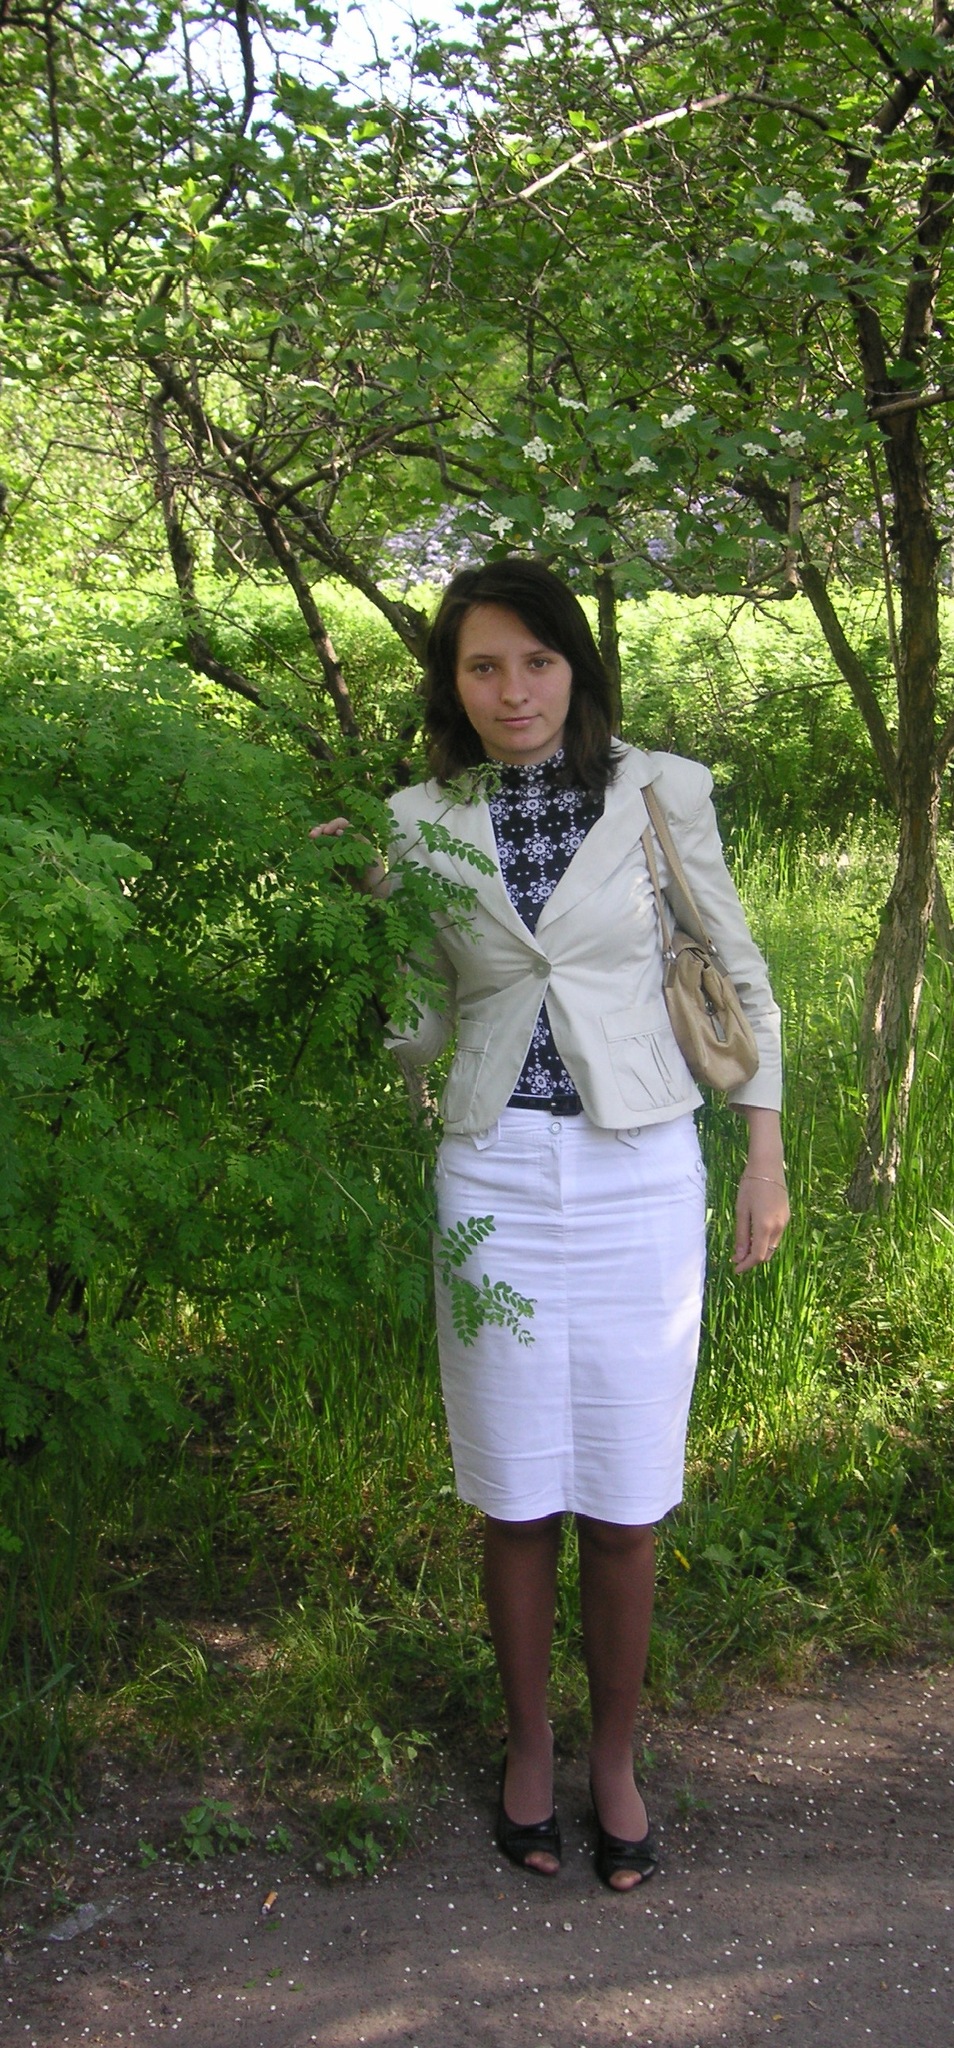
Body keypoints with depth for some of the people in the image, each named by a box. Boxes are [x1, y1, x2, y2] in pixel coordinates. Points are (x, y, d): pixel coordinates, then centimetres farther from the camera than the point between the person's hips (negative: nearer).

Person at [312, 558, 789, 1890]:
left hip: (639, 1173, -1)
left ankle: (615, 1757, 29)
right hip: (496, 1175, 1)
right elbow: (417, 1028, 10)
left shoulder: (660, 793, -1)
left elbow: (738, 977, 6)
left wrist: (766, 1157, 3)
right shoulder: (422, 824, 3)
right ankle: (529, 1749, 31)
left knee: (623, 1500, 6)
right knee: (517, 1495, 9)